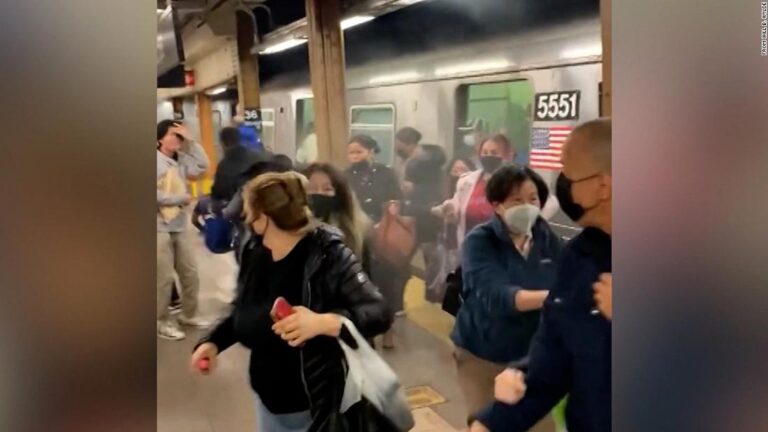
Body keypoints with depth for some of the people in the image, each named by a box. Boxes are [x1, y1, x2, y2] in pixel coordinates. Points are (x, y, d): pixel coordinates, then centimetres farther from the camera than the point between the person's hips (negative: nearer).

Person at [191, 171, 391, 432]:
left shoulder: (328, 255, -23)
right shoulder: (255, 252, -1)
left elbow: (378, 314, -30)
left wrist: (322, 323, -44)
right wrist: (213, 341, -4)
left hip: (317, 403, -6)